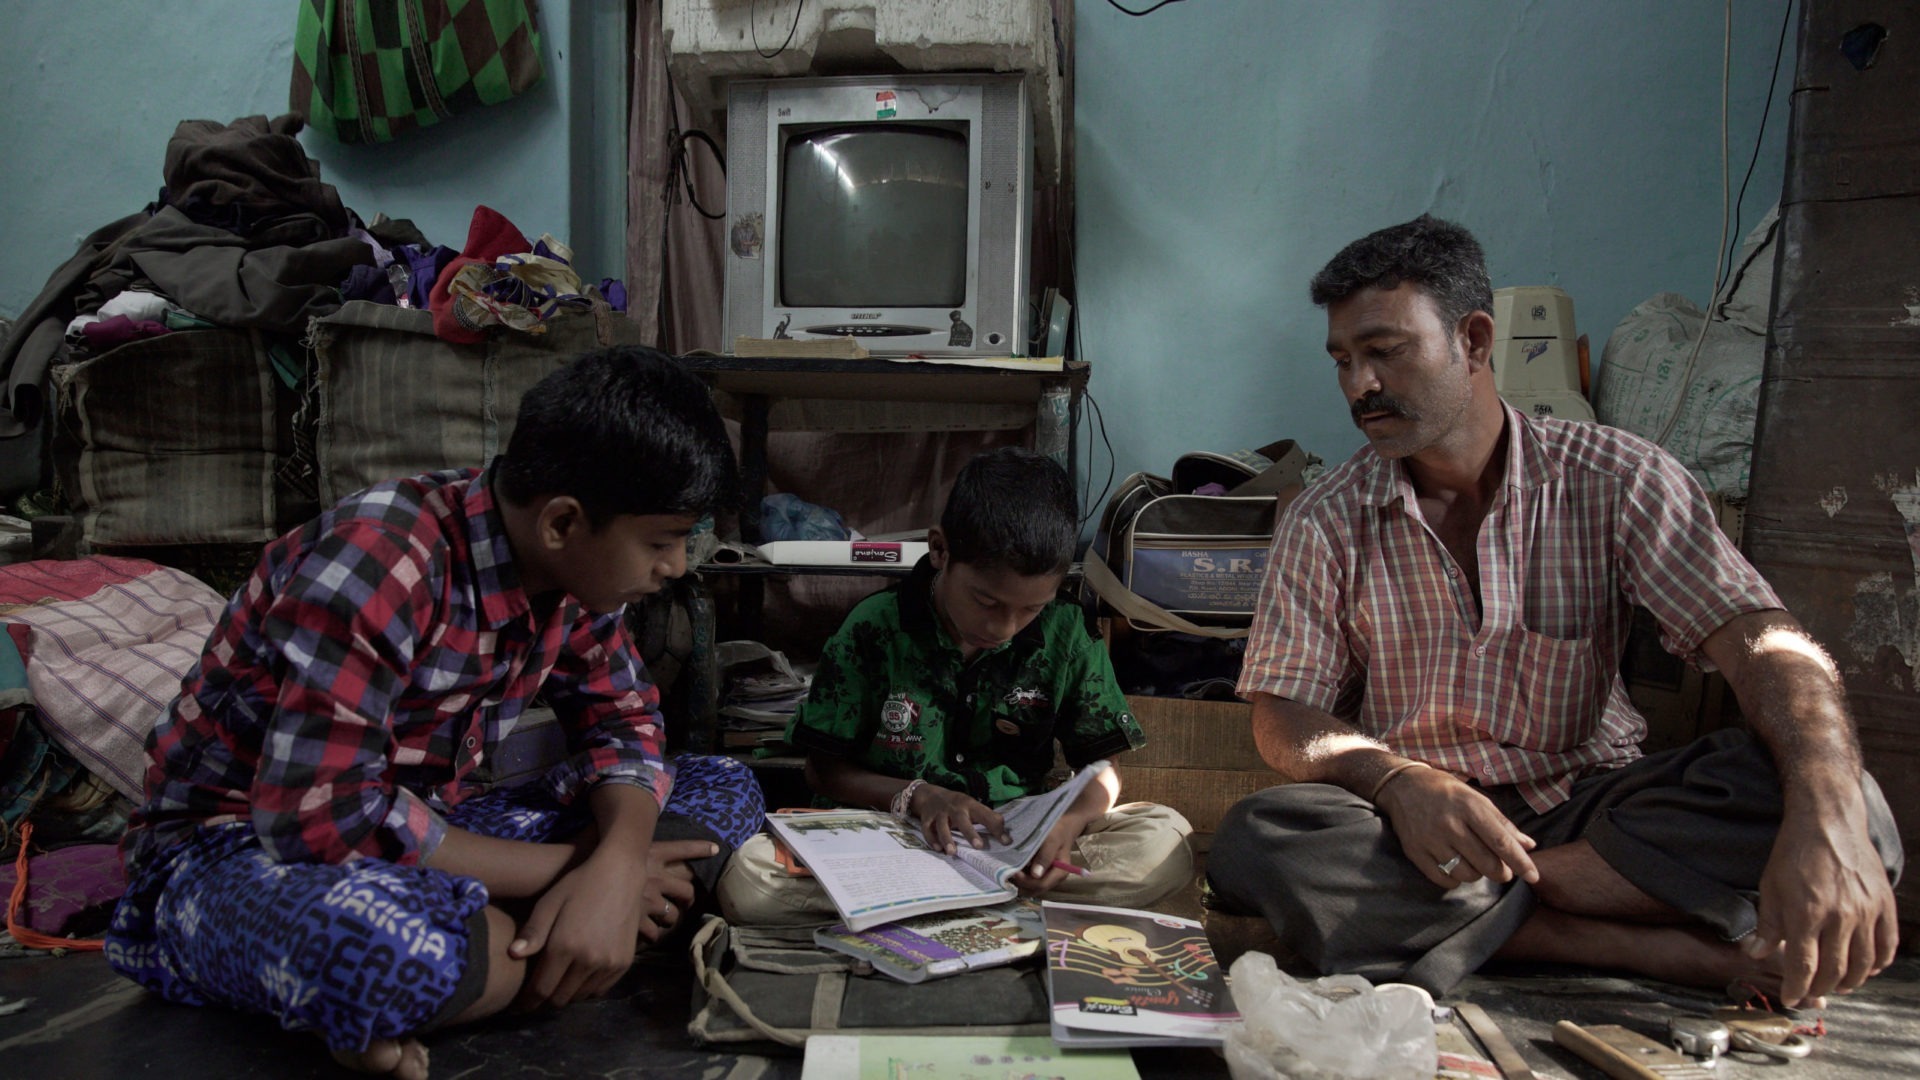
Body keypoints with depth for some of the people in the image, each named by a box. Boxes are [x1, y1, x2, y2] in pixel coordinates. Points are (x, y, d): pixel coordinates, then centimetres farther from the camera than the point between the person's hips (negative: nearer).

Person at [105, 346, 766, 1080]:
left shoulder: (576, 563, -5)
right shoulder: (378, 562, -28)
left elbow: (620, 719, 1)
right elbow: (322, 814, -31)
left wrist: (617, 865, -21)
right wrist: (562, 869, -24)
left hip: (422, 828, 8)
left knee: (725, 792, -6)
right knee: (375, 938, -45)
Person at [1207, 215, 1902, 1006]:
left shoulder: (1612, 478, -3)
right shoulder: (1325, 523, -1)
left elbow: (1764, 642, -13)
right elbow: (1283, 717, -6)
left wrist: (1827, 818, -35)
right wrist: (1397, 780, -29)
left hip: (1586, 807, 0)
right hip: (1413, 821, 1)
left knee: (1849, 805, -25)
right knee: (1257, 844, -33)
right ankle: (1655, 948, -25)